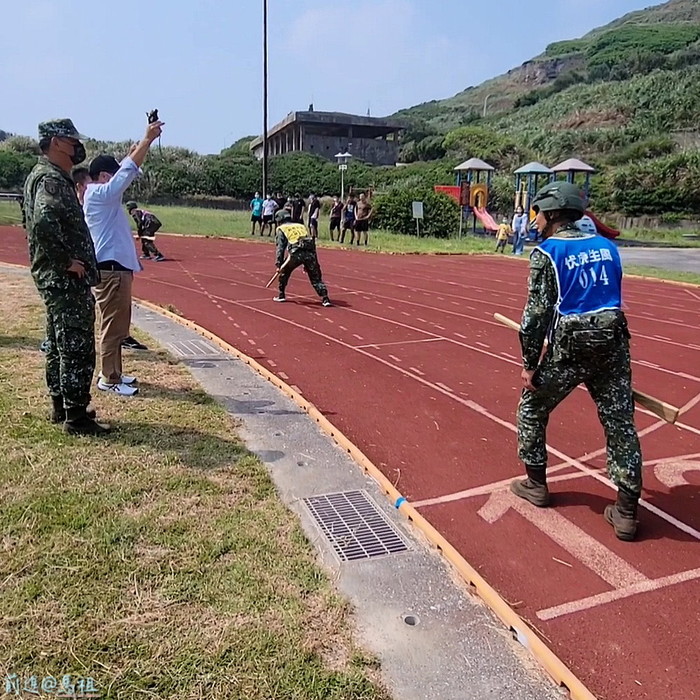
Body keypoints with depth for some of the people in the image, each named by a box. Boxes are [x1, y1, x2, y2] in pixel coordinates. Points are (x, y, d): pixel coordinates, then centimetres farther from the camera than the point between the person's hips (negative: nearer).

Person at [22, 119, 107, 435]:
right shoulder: (51, 179, -16)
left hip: (54, 277, 11)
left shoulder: (44, 175, 17)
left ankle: (60, 407, 27)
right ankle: (76, 417, 2)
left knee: (58, 345, 16)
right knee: (77, 347, -5)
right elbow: (44, 222, -33)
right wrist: (67, 261, -23)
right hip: (66, 278, -11)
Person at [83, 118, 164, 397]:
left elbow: (127, 170, 19)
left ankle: (114, 373, 24)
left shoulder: (104, 195, 16)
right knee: (112, 327, -4)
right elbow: (128, 170, -18)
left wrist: (145, 141, 15)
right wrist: (147, 139, -16)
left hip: (115, 267, 10)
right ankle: (109, 379, 3)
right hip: (110, 269, -10)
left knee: (118, 326, 16)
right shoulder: (99, 193, -12)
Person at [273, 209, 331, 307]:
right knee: (316, 277, 7)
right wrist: (307, 264, 29)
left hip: (297, 253, -3)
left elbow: (280, 247, 7)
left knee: (284, 271, 23)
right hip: (310, 253, 3)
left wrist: (279, 264, 3)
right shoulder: (301, 226, 33)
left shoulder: (281, 229, 19)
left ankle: (281, 295, 27)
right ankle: (325, 298, -7)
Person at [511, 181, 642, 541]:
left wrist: (530, 363, -2)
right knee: (620, 423, 8)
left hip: (568, 348, -5)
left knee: (531, 409, 17)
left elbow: (537, 311, -8)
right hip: (612, 344, 5)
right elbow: (611, 297, 17)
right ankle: (626, 513, 12)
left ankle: (536, 484, 27)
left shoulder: (546, 253, -4)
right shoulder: (607, 247, 12)